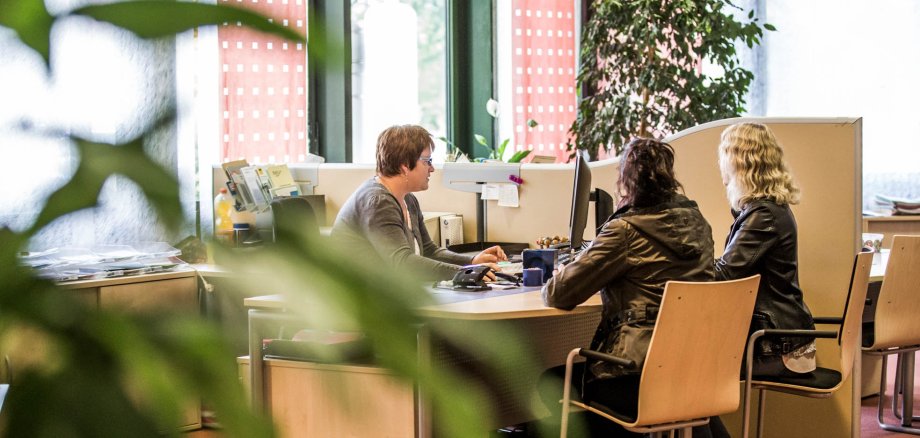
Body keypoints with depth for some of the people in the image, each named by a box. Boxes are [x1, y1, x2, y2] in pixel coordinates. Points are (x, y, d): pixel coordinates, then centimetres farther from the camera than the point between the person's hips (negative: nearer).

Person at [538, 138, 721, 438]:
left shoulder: (626, 230, -14)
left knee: (550, 382, 18)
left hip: (639, 378, -6)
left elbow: (560, 294, -10)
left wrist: (551, 285, 13)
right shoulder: (696, 223, 7)